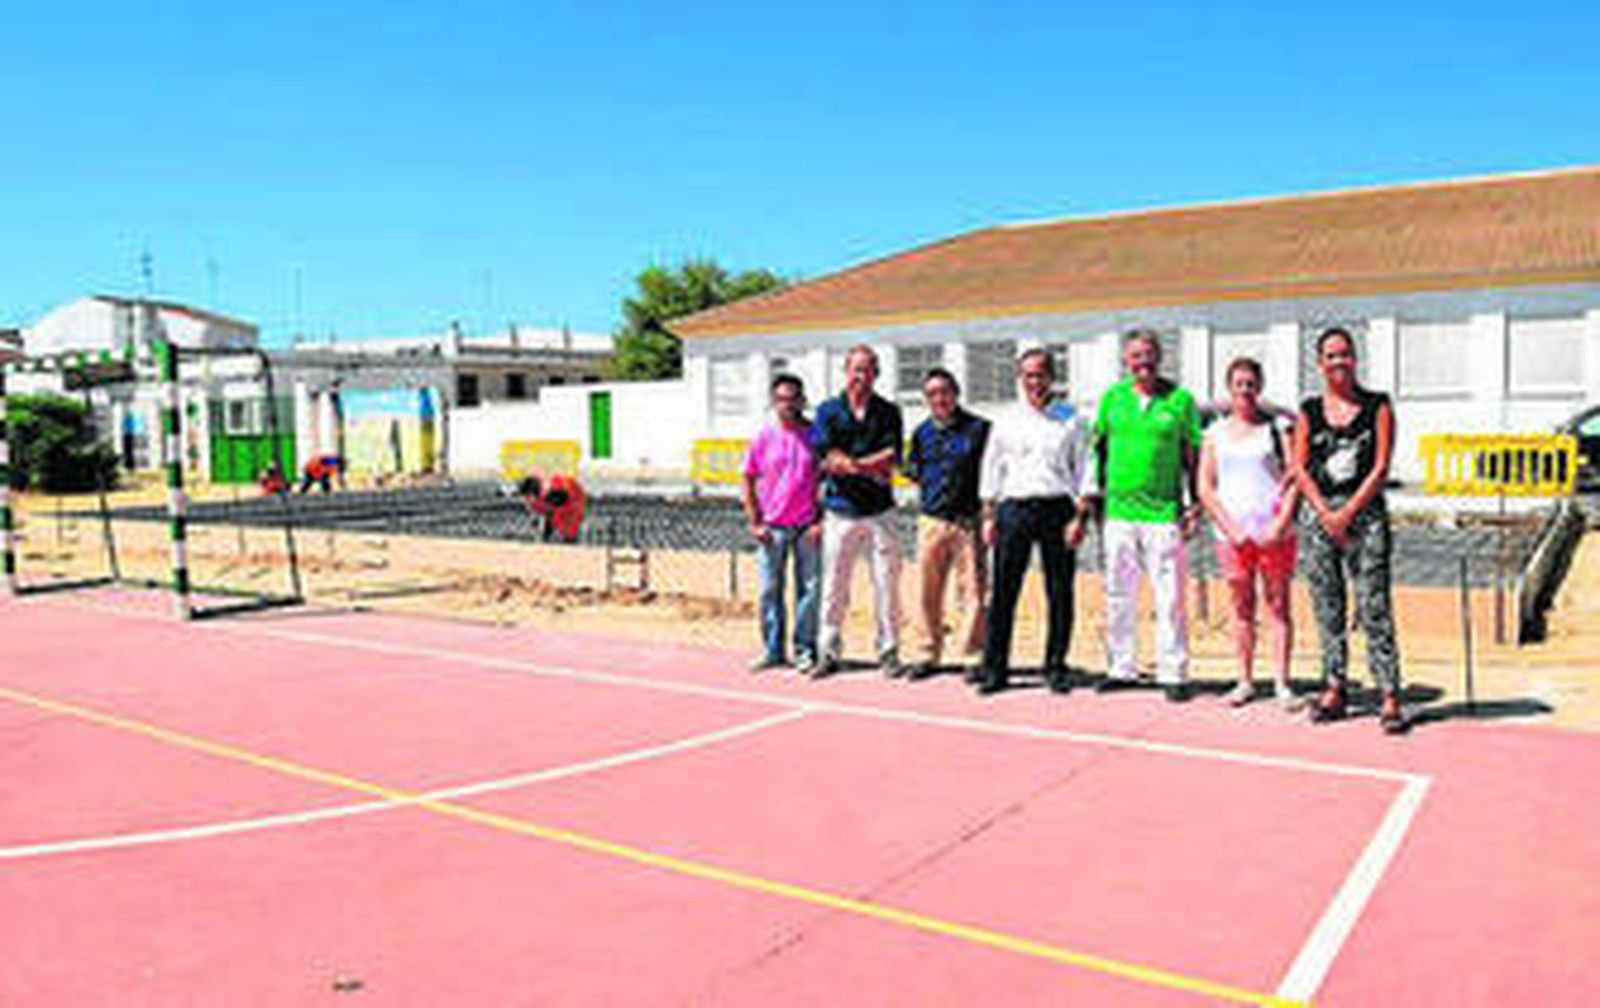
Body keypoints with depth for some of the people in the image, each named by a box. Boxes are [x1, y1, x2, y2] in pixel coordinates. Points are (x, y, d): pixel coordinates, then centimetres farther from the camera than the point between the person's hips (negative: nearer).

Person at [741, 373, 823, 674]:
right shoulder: (764, 438, 4)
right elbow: (749, 481, 8)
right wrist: (754, 522, 1)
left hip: (808, 527, -1)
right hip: (772, 528, 1)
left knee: (809, 589, 2)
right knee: (770, 590, 7)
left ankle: (805, 650, 14)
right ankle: (772, 650, 19)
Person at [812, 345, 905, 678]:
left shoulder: (889, 412, 9)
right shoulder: (828, 411, 8)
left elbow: (891, 460, -3)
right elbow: (828, 460, -3)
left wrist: (848, 463, -10)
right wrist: (872, 469, -10)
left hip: (880, 510, 0)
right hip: (840, 510, 0)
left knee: (887, 583, 1)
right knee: (834, 586, 3)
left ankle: (889, 652, 9)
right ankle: (828, 652, 12)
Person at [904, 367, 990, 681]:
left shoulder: (979, 429, 2)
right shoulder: (922, 433, 13)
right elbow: (913, 471, 22)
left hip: (968, 520, -3)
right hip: (931, 521, 4)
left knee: (972, 590, -4)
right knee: (928, 592, 8)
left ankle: (975, 653, 4)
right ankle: (928, 653, 18)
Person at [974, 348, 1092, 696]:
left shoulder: (1071, 421, 7)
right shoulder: (1006, 421, 11)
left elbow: (1083, 471, 5)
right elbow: (992, 469, 13)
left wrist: (1079, 517, -5)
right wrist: (989, 516, 6)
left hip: (1058, 508, -1)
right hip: (1014, 508, 1)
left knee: (1060, 592, 2)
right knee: (1004, 591, -2)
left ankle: (1056, 667, 13)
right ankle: (994, 667, 4)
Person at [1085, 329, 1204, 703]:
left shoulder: (1180, 399, 1)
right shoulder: (1112, 397, 9)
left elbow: (1193, 454, 4)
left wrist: (1195, 504, -1)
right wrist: (1095, 496, 13)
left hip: (1165, 512, -3)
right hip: (1118, 508, 3)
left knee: (1170, 597, -2)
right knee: (1118, 595, 9)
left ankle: (1173, 673, 6)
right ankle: (1120, 668, 20)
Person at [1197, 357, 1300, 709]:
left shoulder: (1276, 428, 4)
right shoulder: (1215, 433, 10)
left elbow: (1295, 479, -1)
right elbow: (1205, 487, 6)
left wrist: (1280, 526, -12)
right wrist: (1231, 529, -5)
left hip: (1274, 533, -2)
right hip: (1232, 533, 2)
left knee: (1278, 606, 1)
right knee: (1242, 608, 7)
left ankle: (1282, 683, 5)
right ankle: (1245, 681, 15)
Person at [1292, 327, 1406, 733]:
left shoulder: (1377, 406, 4)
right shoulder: (1309, 411, 10)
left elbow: (1381, 468, -2)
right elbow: (1300, 467, 6)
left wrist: (1348, 513, -9)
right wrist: (1326, 514, -6)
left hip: (1364, 512, -3)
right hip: (1318, 513, 3)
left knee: (1374, 606, -7)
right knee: (1327, 605, 6)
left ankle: (1389, 695, -5)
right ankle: (1335, 687, 15)